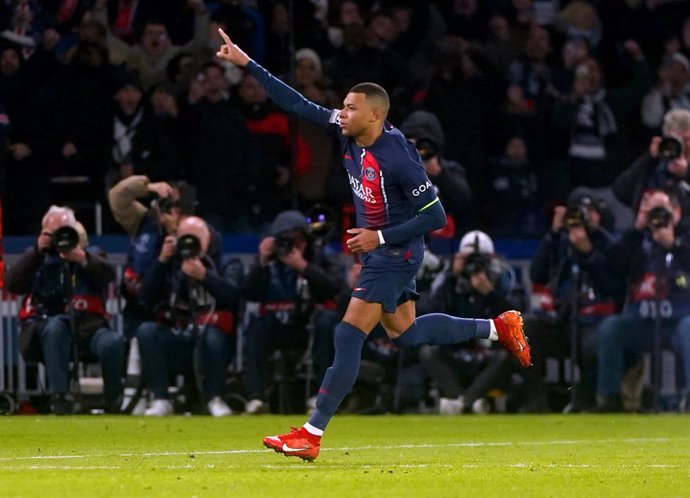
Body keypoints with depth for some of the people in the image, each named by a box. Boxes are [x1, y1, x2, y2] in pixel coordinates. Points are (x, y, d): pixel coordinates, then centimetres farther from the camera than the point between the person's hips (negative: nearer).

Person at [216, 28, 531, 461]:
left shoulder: (397, 158, -26)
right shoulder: (346, 133, -5)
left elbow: (436, 217, -22)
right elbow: (297, 104, -1)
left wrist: (379, 237, -22)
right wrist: (247, 64, -6)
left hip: (394, 254, -9)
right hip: (379, 250, 9)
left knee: (348, 338, -11)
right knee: (404, 333, 20)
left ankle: (312, 435, -10)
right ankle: (498, 328, 32)